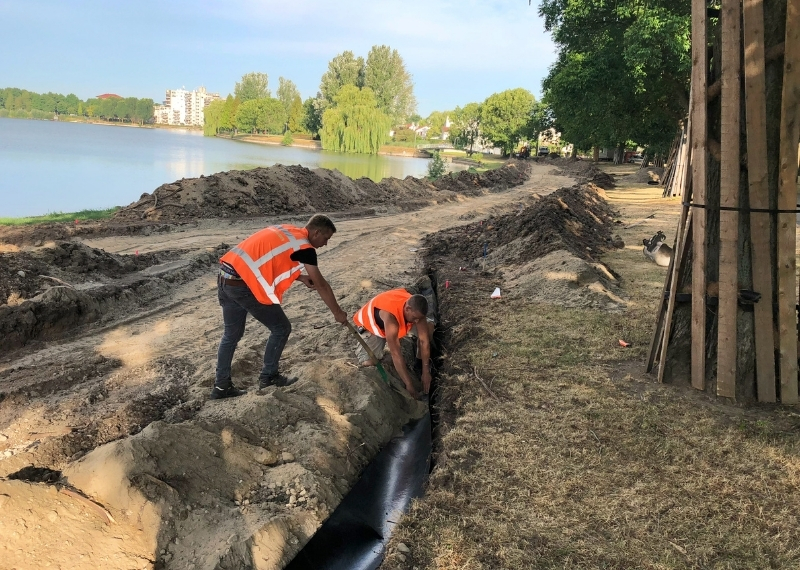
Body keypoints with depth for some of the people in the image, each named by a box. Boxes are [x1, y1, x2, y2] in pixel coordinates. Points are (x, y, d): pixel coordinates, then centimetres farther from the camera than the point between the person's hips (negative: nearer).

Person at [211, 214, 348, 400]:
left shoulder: (287, 232, 18)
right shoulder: (305, 248, -6)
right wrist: (338, 313, 11)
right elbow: (321, 286, 0)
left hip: (226, 279, 9)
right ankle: (268, 376, 21)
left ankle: (221, 386, 26)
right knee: (281, 328, 8)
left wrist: (300, 277, 19)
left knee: (232, 334, 20)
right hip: (245, 285, -9)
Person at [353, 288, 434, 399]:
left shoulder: (416, 308, -30)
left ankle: (421, 361, 5)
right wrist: (409, 384, -41)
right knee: (368, 363, -23)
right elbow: (396, 355, -45)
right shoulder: (390, 315, -47)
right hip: (372, 326, -4)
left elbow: (424, 340, -23)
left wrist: (426, 372, -24)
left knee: (429, 325, -18)